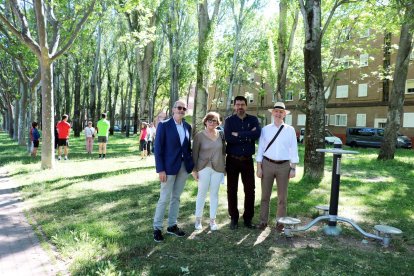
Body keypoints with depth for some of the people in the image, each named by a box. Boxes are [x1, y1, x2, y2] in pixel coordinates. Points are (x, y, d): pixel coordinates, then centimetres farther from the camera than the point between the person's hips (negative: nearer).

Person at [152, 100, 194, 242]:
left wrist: (191, 165, 6)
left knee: (176, 197, 13)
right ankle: (157, 228, 16)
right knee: (164, 198, 1)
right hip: (169, 166, -5)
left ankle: (172, 225, 25)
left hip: (184, 166, 5)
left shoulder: (187, 126, 8)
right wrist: (160, 169, -16)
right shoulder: (164, 125, -8)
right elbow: (158, 148, -11)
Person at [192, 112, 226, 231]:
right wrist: (194, 169, -6)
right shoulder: (199, 135, -6)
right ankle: (198, 219, 19)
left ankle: (212, 219, 21)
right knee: (201, 193, 5)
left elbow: (224, 150, 11)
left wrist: (224, 166, 10)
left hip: (218, 168, 3)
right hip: (203, 168, -3)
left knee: (214, 194, 10)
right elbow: (195, 154, -4)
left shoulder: (220, 134, 3)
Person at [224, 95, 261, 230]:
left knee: (250, 190, 4)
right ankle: (234, 218, 20)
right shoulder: (229, 120, 0)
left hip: (247, 160, 1)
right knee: (232, 190, 6)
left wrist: (238, 135, -17)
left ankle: (248, 218, 19)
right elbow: (228, 138, -17)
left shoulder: (253, 119, 3)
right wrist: (247, 136, -15)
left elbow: (257, 134, -18)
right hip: (232, 160, 0)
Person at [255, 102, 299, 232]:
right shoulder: (265, 129, 2)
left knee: (282, 196, 9)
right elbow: (260, 149, 2)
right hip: (267, 164, 0)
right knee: (265, 195, 8)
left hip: (284, 165, 0)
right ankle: (263, 221, 20)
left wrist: (293, 168, -2)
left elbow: (293, 150, 2)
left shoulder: (290, 130, 2)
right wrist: (259, 167, -2)